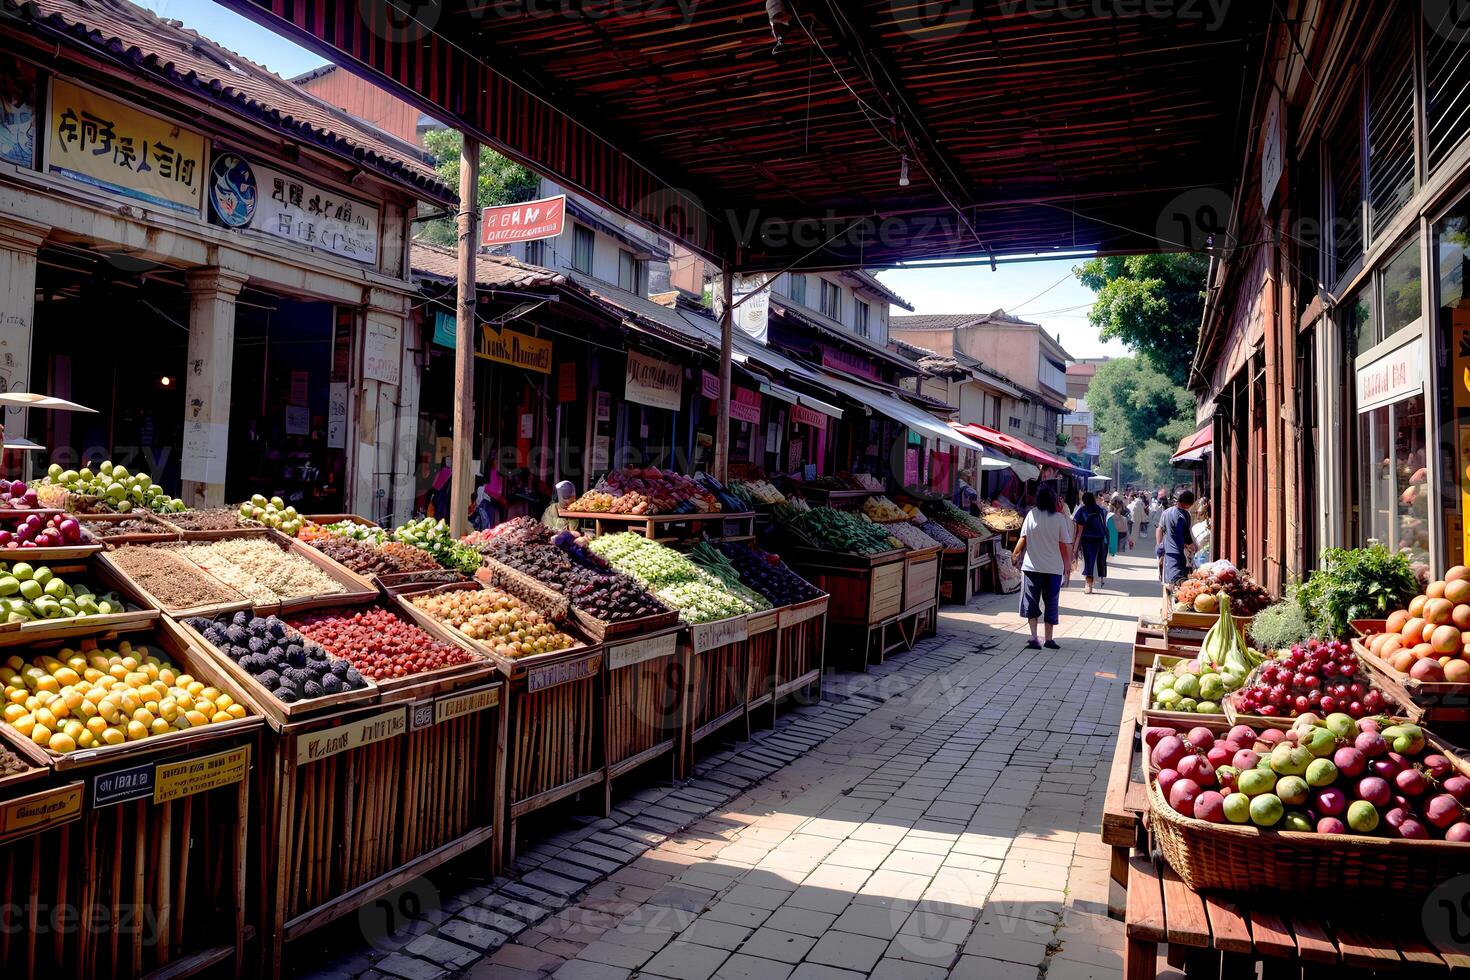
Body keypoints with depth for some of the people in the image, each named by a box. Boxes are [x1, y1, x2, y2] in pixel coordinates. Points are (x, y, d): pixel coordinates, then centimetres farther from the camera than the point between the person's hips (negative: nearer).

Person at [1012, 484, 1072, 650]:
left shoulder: (1032, 515, -4)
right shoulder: (1060, 518, -6)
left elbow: (1023, 538, -4)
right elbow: (1066, 544, -3)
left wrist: (1015, 554, 7)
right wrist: (1068, 563, 9)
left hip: (1032, 566, 0)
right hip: (1054, 568, 0)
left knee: (1031, 602, 6)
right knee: (1051, 603, 11)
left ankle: (1034, 638, -4)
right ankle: (1049, 639, 16)